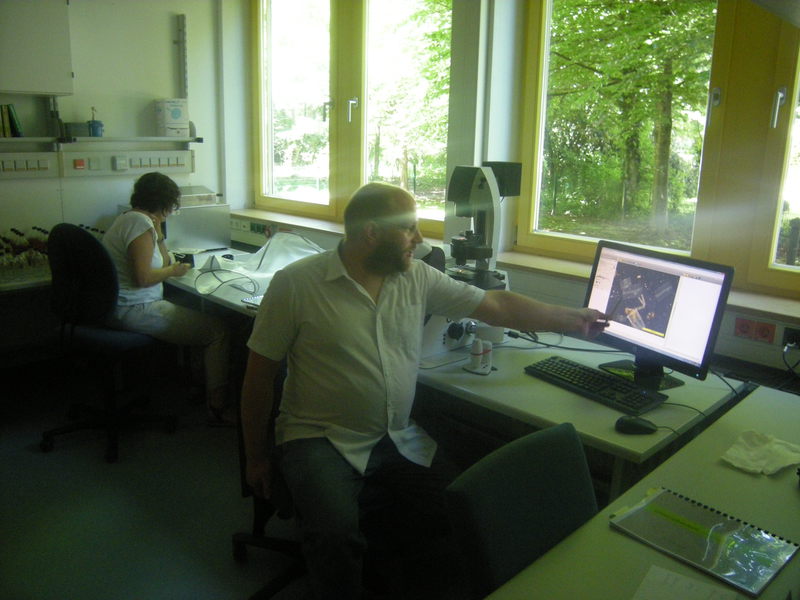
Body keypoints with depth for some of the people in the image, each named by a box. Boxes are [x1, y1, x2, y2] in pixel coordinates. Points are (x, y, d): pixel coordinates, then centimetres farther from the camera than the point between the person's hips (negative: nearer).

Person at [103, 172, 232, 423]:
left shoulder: (128, 218, 16)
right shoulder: (140, 223, -17)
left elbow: (164, 261, 18)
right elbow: (143, 278, -25)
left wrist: (158, 230, 9)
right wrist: (173, 271, -9)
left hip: (115, 308, 11)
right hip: (135, 310, -11)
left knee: (192, 311, 26)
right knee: (218, 330, -9)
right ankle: (218, 406, -4)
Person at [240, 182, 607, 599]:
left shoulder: (418, 278, 2)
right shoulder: (295, 284, -10)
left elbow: (497, 307, 7)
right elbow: (259, 376, -3)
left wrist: (573, 319, 10)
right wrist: (256, 459, 1)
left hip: (398, 437, 5)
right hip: (319, 439, -4)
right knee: (337, 536, -28)